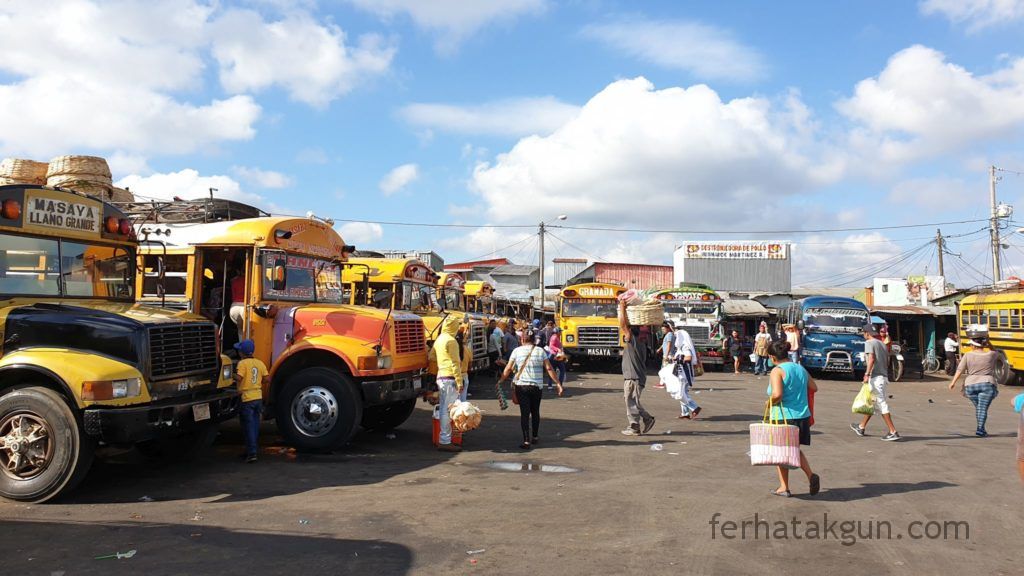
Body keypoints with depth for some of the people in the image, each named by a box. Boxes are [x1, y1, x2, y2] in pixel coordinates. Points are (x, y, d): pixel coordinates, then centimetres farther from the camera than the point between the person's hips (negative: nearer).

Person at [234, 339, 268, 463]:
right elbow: (267, 379, 5)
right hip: (258, 397, 6)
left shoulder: (242, 363, -11)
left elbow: (238, 378, -23)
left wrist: (232, 375, -4)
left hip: (246, 398, -6)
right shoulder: (260, 363, 7)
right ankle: (253, 449, 23)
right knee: (255, 425, 15)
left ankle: (252, 453, -6)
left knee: (248, 426, -3)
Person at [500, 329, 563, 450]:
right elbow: (549, 369, -3)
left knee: (524, 413, 0)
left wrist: (501, 381, 7)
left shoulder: (517, 351, -2)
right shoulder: (540, 351, 0)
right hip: (536, 386, 2)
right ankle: (534, 437, 28)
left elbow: (508, 369, -3)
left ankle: (526, 441, -6)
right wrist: (558, 383, 1)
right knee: (535, 412, 18)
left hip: (521, 386, -2)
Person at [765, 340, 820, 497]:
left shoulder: (777, 371, -14)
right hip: (803, 416, 7)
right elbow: (814, 387, 17)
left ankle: (784, 488, 17)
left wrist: (770, 402, -7)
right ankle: (811, 475, 5)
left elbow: (777, 394, -26)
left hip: (784, 417, -7)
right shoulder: (801, 368, 9)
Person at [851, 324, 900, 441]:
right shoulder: (882, 344, 19)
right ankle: (861, 427, 29)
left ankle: (893, 432, -12)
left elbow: (871, 358, -20)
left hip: (876, 377, -9)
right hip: (884, 376, 9)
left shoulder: (869, 343, -6)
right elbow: (887, 361, 18)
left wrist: (867, 374, -23)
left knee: (881, 404, -9)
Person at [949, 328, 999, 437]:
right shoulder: (991, 355, 0)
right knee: (983, 408, -4)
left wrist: (953, 382, 1)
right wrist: (987, 342, 17)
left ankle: (981, 429, 22)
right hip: (987, 385, -1)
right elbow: (992, 350, 25)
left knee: (978, 407, 17)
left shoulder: (968, 355, -2)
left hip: (970, 385, 1)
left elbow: (959, 370, -5)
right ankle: (980, 430, -12)